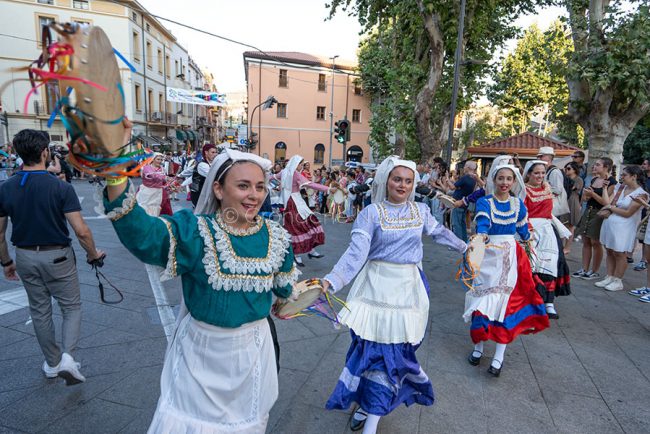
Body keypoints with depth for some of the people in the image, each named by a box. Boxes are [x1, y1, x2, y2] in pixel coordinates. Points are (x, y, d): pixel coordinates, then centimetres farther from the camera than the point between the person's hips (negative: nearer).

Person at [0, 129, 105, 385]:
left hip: (25, 256, 4)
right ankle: (67, 357, -4)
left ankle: (52, 362, 31)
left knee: (39, 311, 18)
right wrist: (93, 255, -4)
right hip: (56, 256, -4)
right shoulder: (60, 187, -18)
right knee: (71, 307, 12)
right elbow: (81, 231, -21)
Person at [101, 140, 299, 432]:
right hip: (199, 350, -2)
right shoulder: (195, 231, -17)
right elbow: (142, 234, -37)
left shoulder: (276, 237, -8)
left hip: (252, 349, 3)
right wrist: (116, 179, -48)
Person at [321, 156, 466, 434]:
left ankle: (372, 407, 19)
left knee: (395, 350, 4)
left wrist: (464, 247, 37)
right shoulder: (371, 212, -7)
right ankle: (368, 402, 28)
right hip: (377, 287, -2)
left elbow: (439, 232, 25)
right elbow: (356, 252, -17)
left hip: (407, 288, 3)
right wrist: (330, 281, -30)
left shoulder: (420, 210, 5)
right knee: (375, 347, 3)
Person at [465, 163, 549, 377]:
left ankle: (499, 356, 3)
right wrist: (482, 235, -41)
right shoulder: (484, 202, -6)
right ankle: (478, 348, 18)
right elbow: (482, 222, -26)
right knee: (483, 300, 2)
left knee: (506, 301, -2)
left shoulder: (518, 204, 6)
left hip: (510, 256, 2)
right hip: (488, 255, -2)